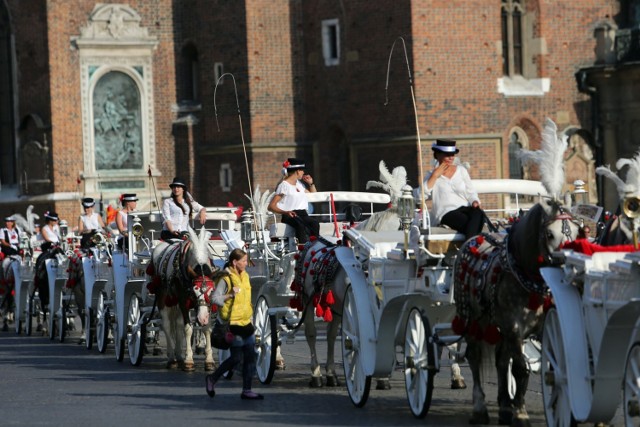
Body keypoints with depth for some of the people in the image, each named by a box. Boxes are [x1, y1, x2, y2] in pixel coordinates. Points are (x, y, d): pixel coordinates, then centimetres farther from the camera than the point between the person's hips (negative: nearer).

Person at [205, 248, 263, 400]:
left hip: (246, 323, 8)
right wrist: (230, 295, -29)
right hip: (233, 323, -8)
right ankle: (212, 379, 15)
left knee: (250, 356, 5)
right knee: (236, 358, -4)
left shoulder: (245, 276, 11)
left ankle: (247, 390, 10)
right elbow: (215, 298, -18)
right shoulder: (225, 279, -13)